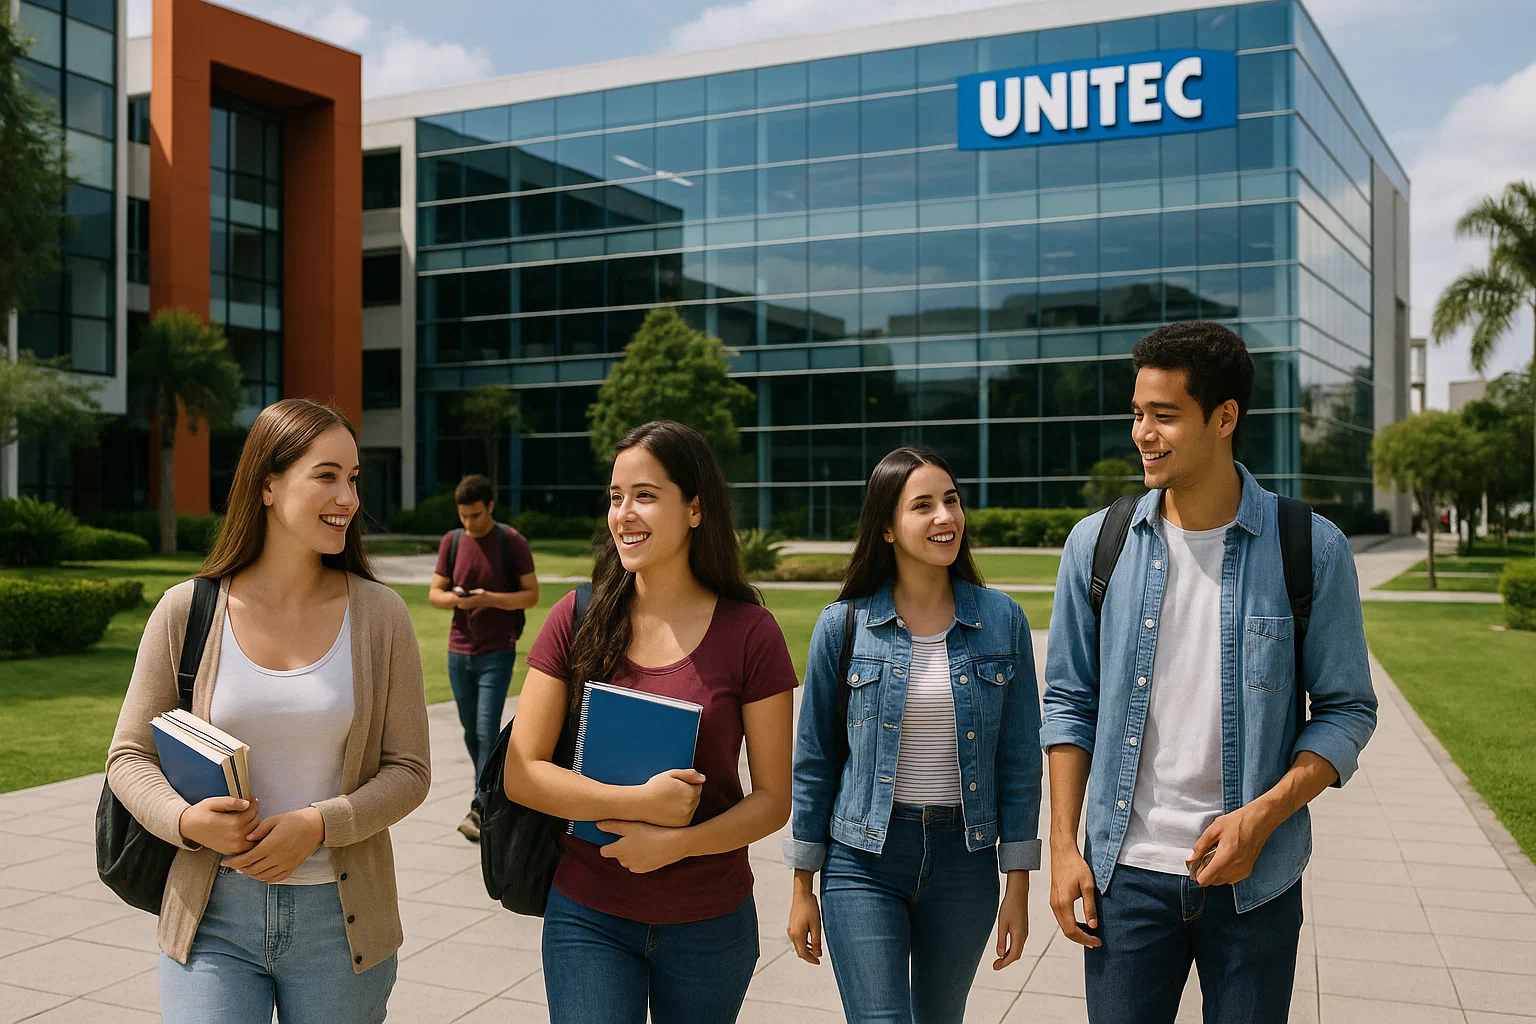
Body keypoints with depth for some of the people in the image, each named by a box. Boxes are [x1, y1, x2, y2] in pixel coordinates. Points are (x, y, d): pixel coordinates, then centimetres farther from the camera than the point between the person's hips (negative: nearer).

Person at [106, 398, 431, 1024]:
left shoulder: (379, 615, -3)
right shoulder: (187, 612, -2)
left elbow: (409, 770, -2)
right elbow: (129, 756, 4)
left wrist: (318, 824, -17)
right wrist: (187, 821, -15)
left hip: (339, 918, 1)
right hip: (213, 918, 0)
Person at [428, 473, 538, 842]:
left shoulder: (512, 542, -6)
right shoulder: (452, 541, 5)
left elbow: (531, 594, -6)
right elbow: (434, 592, 8)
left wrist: (489, 599, -21)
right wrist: (452, 598, -16)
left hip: (497, 653, -4)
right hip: (459, 651, 5)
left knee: (487, 731, -9)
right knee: (471, 731, 13)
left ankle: (479, 808, -6)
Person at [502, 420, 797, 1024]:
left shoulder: (749, 633, -8)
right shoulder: (576, 620, -4)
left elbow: (773, 799, -5)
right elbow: (521, 774, -7)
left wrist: (676, 842, -20)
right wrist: (641, 802, -19)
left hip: (709, 924, 0)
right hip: (588, 918, 0)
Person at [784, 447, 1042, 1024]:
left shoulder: (1002, 621, -2)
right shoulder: (844, 626, -5)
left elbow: (1019, 760, 2)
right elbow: (814, 760, 2)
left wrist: (1018, 886, 1)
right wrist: (803, 887, 4)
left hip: (965, 859, 2)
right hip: (863, 862, -2)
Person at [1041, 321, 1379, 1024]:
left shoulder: (1311, 549, -5)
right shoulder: (1097, 545, 0)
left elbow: (1346, 709, -1)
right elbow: (1069, 701, 5)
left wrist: (1263, 816, -15)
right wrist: (1064, 846, 0)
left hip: (1257, 880, -1)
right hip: (1126, 871, 1)